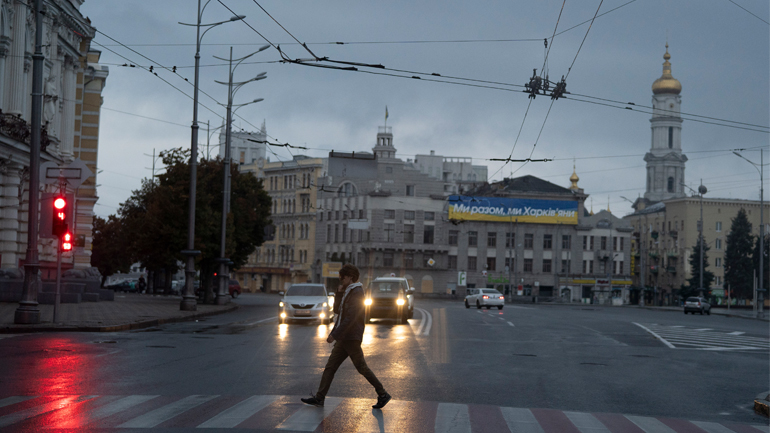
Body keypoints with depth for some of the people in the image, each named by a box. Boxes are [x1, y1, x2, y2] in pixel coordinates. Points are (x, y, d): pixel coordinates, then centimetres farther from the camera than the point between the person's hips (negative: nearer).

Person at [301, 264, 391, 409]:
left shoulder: (356, 293, -14)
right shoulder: (348, 292, 17)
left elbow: (350, 318, -22)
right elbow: (337, 310, 17)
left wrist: (335, 334, -23)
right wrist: (339, 293, 3)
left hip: (351, 338, -10)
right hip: (343, 339, 10)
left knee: (362, 368, -3)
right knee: (330, 367, 5)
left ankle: (383, 394, 6)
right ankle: (319, 398, 5)